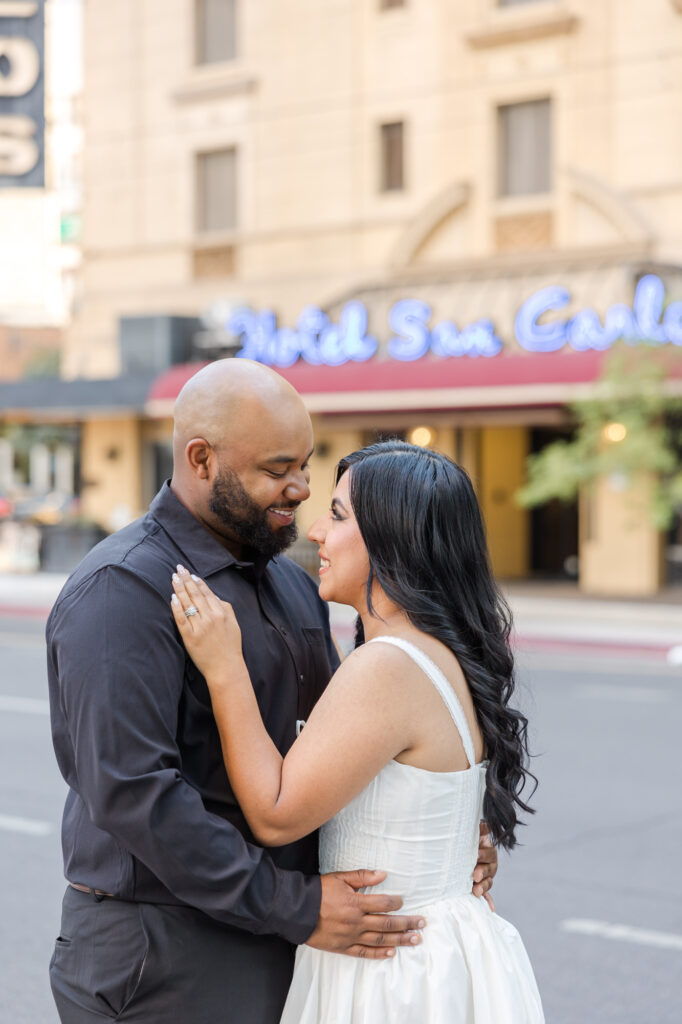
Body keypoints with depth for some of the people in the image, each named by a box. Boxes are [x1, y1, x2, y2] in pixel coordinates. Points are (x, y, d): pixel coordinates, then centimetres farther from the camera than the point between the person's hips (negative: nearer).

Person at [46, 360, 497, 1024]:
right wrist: (296, 909, -21)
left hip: (271, 942, 8)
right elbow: (131, 791, -23)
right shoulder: (122, 590, -16)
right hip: (163, 961, -7)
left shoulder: (292, 584, 11)